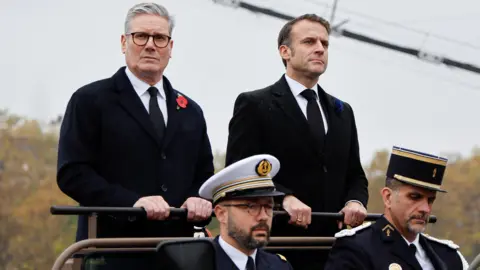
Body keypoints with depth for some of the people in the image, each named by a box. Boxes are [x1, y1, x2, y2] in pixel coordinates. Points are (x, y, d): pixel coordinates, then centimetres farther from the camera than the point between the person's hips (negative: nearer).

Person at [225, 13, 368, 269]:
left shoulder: (343, 112, 19)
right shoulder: (254, 104, -1)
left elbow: (355, 175, 19)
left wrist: (355, 201, -3)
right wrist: (284, 198, -24)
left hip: (332, 248, 5)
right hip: (276, 247, -5)